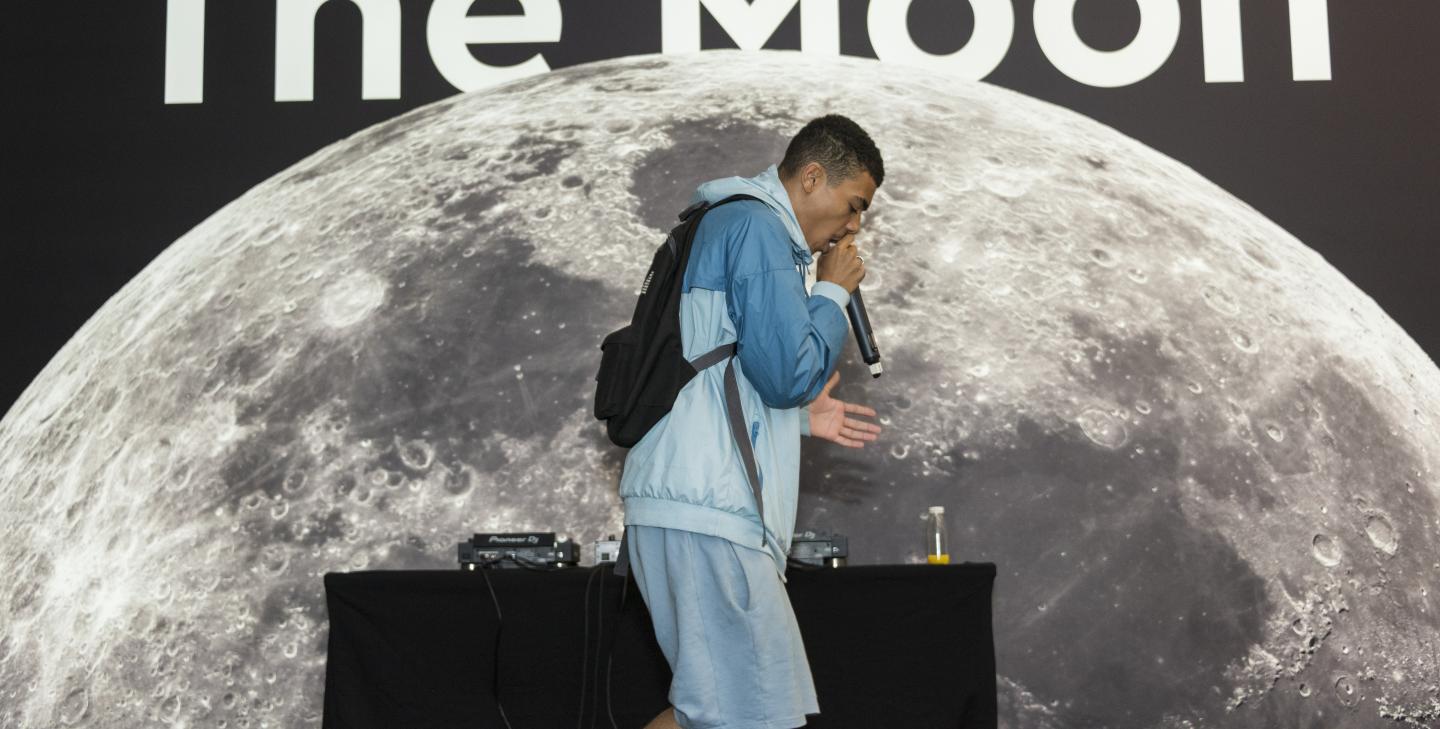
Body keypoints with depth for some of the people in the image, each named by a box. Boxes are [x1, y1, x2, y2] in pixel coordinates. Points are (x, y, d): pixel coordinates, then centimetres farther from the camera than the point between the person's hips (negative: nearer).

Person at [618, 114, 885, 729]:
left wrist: (800, 416, 21)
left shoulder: (728, 226, 25)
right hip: (708, 510, -11)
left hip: (692, 498, 11)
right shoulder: (757, 226, -8)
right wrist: (833, 292, 0)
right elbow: (789, 370, -16)